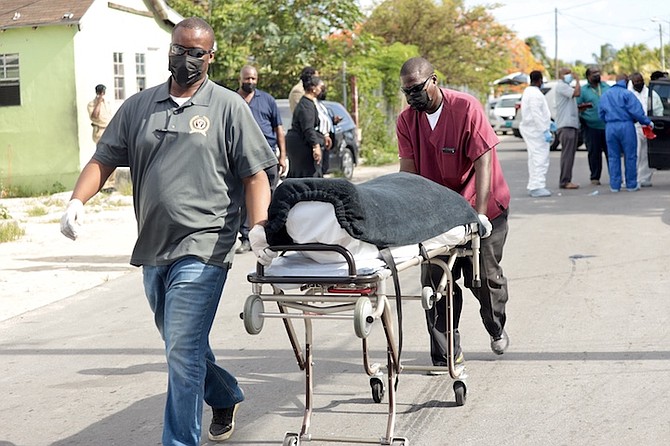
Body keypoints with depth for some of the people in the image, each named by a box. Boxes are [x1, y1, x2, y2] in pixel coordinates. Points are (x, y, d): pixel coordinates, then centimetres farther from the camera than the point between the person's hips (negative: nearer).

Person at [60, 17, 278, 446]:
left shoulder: (229, 107, -1)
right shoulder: (138, 107, 10)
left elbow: (255, 174, -5)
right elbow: (103, 160, 10)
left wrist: (259, 226, -19)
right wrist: (77, 202, -7)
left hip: (202, 249, -6)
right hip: (153, 248, 6)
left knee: (183, 351, -11)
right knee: (181, 343, 21)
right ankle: (225, 397, 45)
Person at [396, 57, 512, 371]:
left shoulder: (466, 108, -16)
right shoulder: (406, 121, -3)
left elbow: (483, 162, -20)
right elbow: (408, 169, -6)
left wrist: (480, 214, -27)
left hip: (481, 207, -3)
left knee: (485, 276, 5)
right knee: (436, 279, -4)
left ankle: (496, 329, 36)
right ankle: (446, 354, 5)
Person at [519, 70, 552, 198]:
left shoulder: (528, 92, 15)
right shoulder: (535, 94, -17)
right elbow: (536, 114, -24)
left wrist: (548, 123, 26)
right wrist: (545, 131, -23)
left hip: (530, 129, 11)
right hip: (536, 130, -11)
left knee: (534, 158, 14)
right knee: (540, 158, -11)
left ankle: (533, 186, 18)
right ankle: (537, 187, -14)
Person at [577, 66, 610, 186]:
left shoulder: (606, 86, 13)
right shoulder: (583, 90, 3)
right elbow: (576, 106, 1)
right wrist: (581, 109, -20)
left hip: (608, 126, 2)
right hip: (592, 127, -2)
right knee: (594, 153, 0)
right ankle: (595, 177, 8)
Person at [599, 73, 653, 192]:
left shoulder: (605, 95, 12)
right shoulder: (626, 94, -6)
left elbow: (601, 114, 15)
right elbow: (636, 111, -11)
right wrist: (647, 122, 0)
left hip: (610, 128, 5)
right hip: (626, 126, -5)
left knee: (613, 157, 8)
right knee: (630, 156, 3)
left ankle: (614, 185, 8)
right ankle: (631, 185, 6)